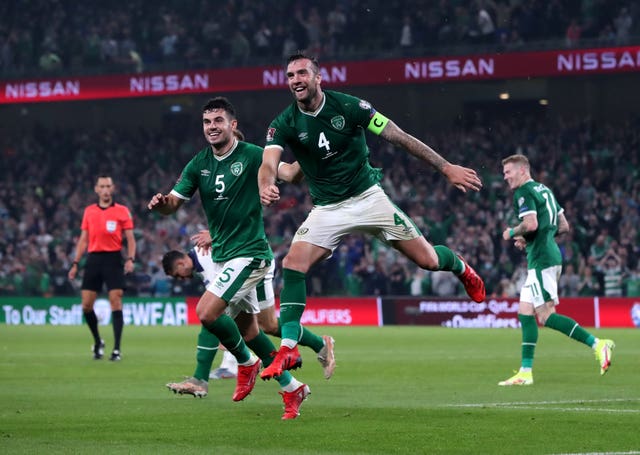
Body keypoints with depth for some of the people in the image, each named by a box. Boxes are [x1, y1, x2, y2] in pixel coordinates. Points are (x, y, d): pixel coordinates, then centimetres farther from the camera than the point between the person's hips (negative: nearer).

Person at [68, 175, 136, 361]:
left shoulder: (122, 211, 4)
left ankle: (117, 349, -9)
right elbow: (83, 239, 16)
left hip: (113, 259, -3)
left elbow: (130, 239, 2)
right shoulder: (89, 211, 13)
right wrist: (75, 264, 10)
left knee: (116, 302, -10)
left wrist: (130, 259, -14)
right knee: (86, 304, -1)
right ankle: (98, 342, 20)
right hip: (94, 259, 3)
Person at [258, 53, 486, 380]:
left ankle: (460, 267, 36)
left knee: (427, 260, -2)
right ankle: (288, 350, -19)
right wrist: (266, 187, -49)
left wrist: (447, 167, -10)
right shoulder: (285, 124, -8)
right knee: (293, 264, -21)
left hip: (368, 197, -1)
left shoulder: (348, 106, -12)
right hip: (326, 209, 1)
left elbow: (399, 137, -9)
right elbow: (269, 163, -23)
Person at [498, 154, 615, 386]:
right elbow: (564, 226, 22)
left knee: (545, 316, -13)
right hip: (551, 256, 10)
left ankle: (597, 344, -18)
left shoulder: (523, 193, -8)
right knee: (525, 312, 7)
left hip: (541, 260, -10)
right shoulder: (544, 190, 21)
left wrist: (512, 233, -4)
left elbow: (531, 224, -23)